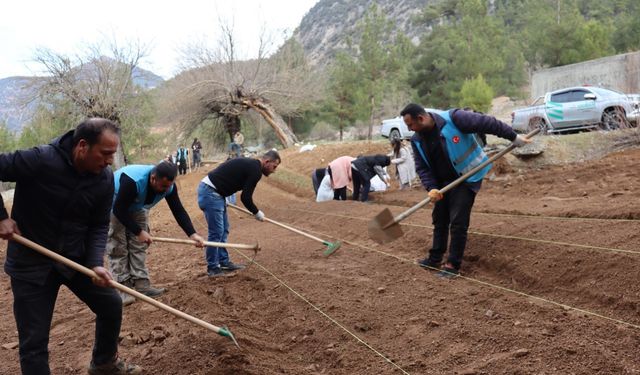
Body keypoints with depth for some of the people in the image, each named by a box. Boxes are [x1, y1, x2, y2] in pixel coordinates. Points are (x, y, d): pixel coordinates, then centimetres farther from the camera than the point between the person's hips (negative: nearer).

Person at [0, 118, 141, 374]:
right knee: (34, 342, 0)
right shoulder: (40, 160, -26)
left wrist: (95, 263, -16)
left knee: (111, 304, 13)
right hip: (31, 262, -5)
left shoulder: (105, 179, -10)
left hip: (76, 258, 5)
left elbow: (99, 226, -2)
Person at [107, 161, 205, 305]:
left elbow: (178, 210, -17)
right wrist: (139, 232, -32)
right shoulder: (132, 181, -42)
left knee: (138, 245, 4)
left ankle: (141, 285, 7)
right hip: (114, 208, -6)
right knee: (118, 248, -8)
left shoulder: (168, 185, -22)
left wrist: (192, 234, -27)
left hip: (136, 208, 6)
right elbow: (119, 210, -35)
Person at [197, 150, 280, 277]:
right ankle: (213, 268, 6)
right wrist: (257, 213, 3)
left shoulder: (250, 164, 18)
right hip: (210, 193, -10)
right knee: (216, 232, -4)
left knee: (224, 229, 16)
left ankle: (224, 262, 24)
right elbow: (246, 197, -12)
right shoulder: (256, 170, -12)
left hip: (209, 190, 10)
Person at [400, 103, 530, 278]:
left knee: (458, 221, -9)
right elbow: (422, 168, -3)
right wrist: (431, 188, -19)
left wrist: (513, 136, -17)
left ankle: (453, 265, -1)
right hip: (443, 182, 7)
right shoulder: (417, 140, -4)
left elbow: (486, 122, -20)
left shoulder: (453, 118, -24)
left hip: (466, 178, -7)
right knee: (439, 219, 12)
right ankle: (435, 258, 25)